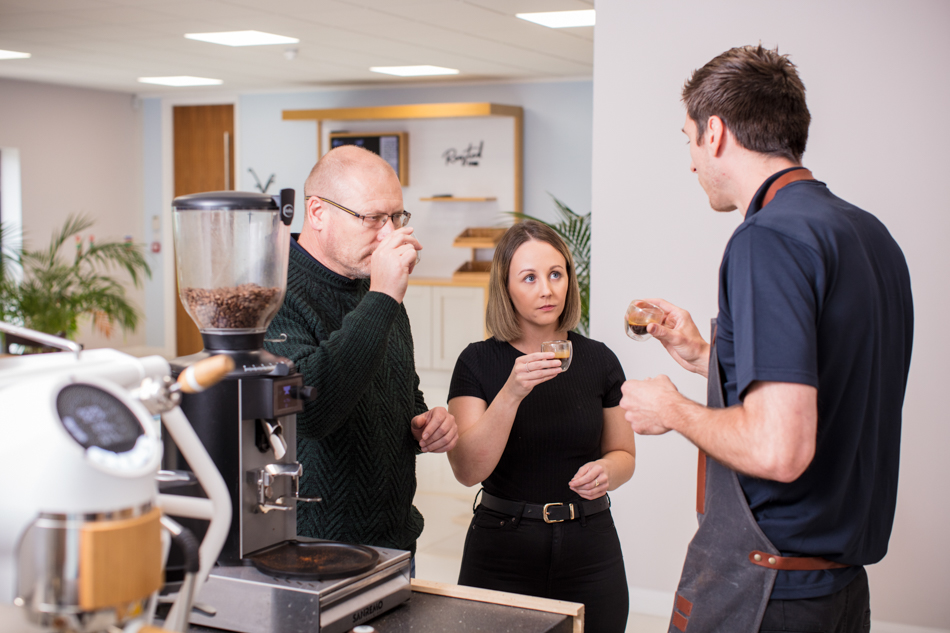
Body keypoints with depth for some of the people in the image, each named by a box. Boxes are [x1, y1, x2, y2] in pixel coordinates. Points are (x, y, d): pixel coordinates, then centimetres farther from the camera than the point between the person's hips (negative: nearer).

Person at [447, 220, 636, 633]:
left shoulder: (598, 360, 1)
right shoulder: (478, 362, -5)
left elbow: (623, 453, 11)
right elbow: (467, 470, -15)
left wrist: (606, 471, -11)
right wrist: (512, 393, -27)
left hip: (588, 550, 2)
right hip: (502, 549, -2)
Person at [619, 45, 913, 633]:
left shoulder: (769, 238, -20)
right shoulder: (870, 233, 8)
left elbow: (779, 448, -28)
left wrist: (673, 410, -11)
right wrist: (704, 355, 21)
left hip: (761, 586, -8)